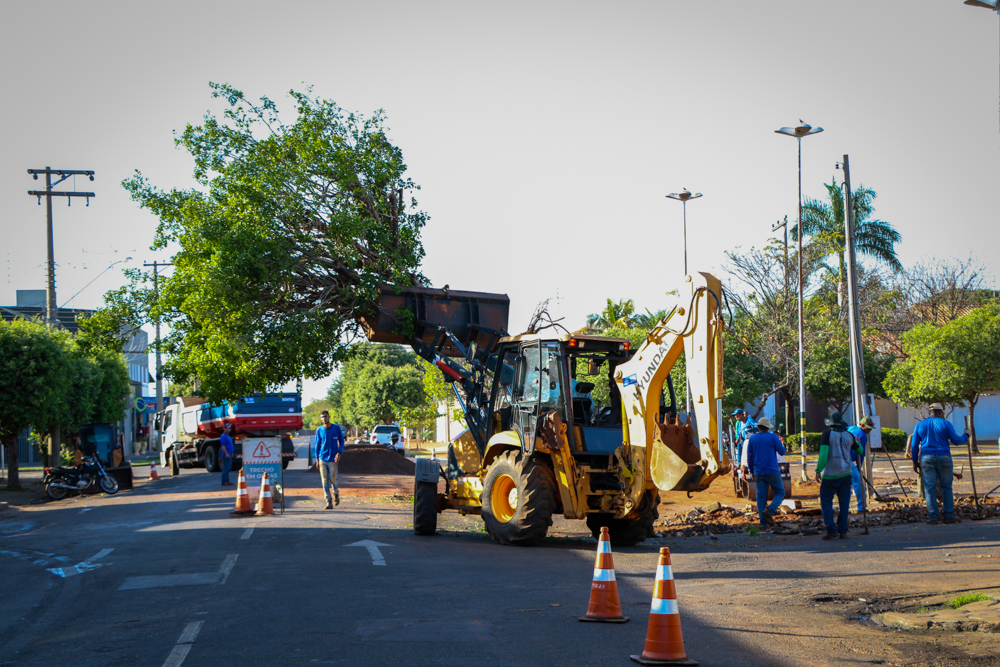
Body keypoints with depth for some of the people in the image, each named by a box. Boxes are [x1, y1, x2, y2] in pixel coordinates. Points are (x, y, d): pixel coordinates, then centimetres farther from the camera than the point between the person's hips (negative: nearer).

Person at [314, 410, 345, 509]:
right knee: (325, 481, -2)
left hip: (333, 459, -2)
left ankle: (336, 493, 32)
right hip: (322, 459, 2)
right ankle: (329, 502, 1)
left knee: (333, 479, 1)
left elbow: (341, 441, 5)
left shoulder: (336, 428, -1)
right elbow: (317, 444, 11)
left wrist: (339, 453, -10)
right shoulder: (319, 430, 3)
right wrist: (317, 457, 7)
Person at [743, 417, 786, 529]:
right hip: (772, 471, -4)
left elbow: (749, 457, 8)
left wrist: (752, 471, 17)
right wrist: (781, 444, 20)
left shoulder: (752, 439, 6)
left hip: (758, 472, 4)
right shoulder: (772, 437, -5)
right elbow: (781, 452, 0)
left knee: (761, 497, 7)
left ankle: (763, 522, 1)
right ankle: (770, 510, -17)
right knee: (780, 492, 8)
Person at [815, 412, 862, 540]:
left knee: (826, 501, 4)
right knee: (844, 502, 8)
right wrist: (857, 442, 40)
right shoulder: (849, 436, 6)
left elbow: (823, 453, -16)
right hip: (846, 473, 4)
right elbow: (859, 451, 20)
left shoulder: (827, 434, -6)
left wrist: (818, 470, -13)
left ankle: (831, 529, -6)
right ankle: (843, 530, 7)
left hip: (830, 474, -3)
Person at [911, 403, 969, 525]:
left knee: (929, 488, 1)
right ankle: (949, 516, 7)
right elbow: (956, 440, 2)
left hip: (926, 459, 2)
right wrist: (965, 436, 21)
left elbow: (914, 446, 8)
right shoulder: (945, 424, 1)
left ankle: (932, 517, -3)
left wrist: (915, 462, 14)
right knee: (946, 487, 8)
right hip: (944, 458, -2)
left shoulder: (919, 425, 9)